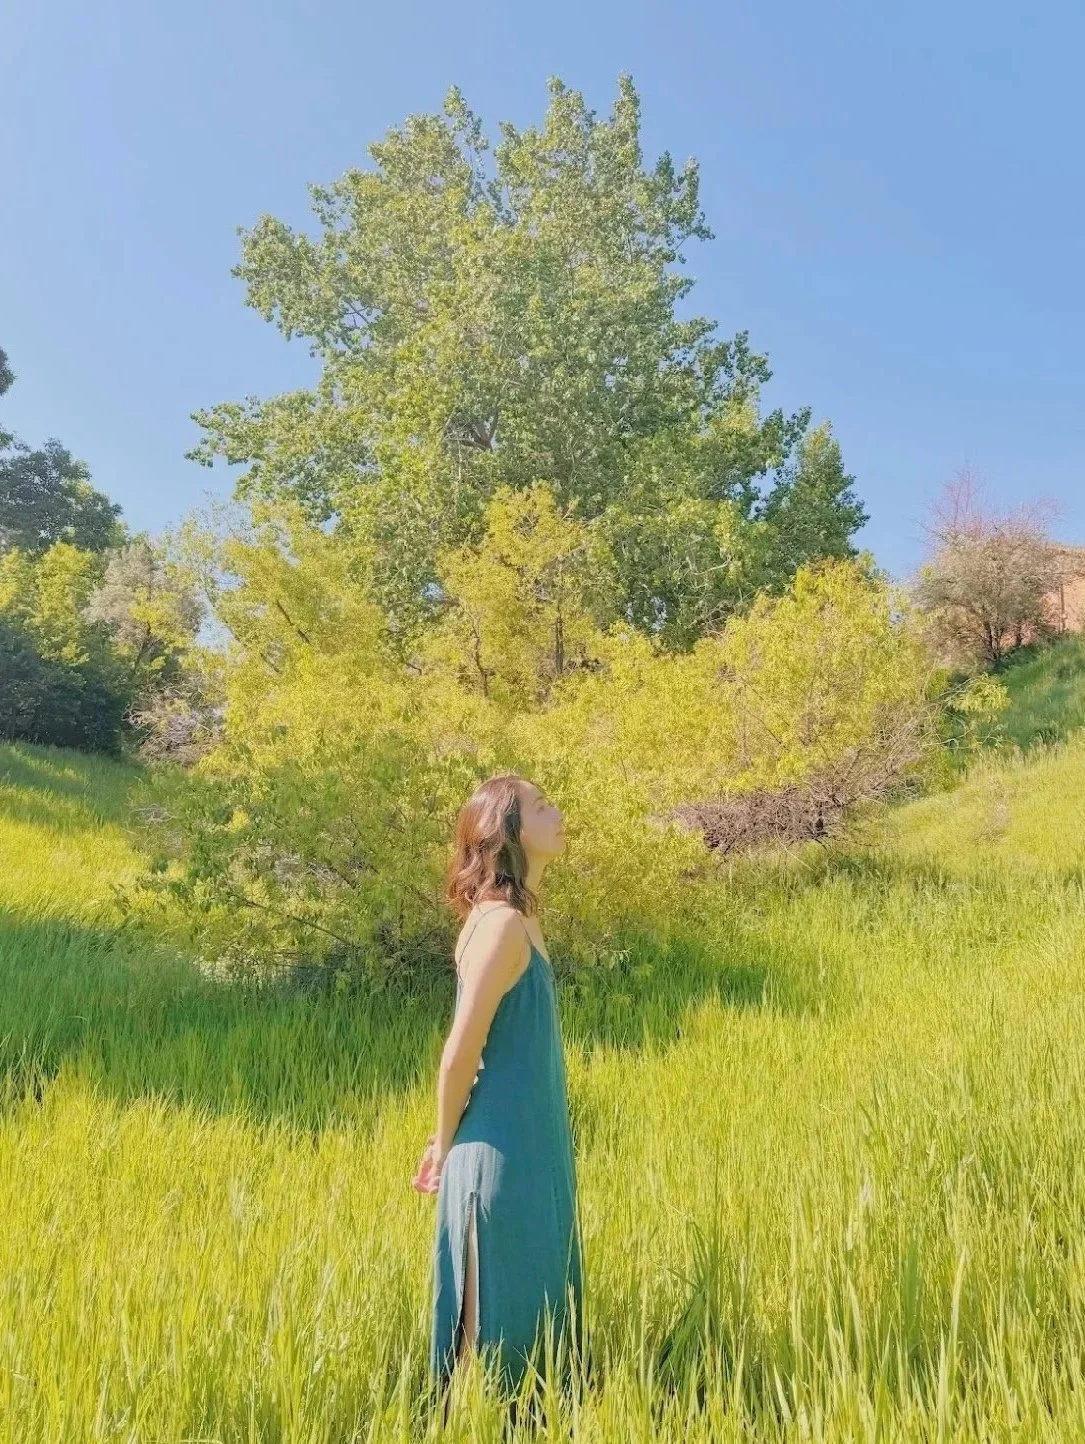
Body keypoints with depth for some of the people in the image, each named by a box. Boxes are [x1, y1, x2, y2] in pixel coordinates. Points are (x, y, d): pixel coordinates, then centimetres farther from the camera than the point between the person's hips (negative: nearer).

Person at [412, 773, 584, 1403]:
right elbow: (461, 1052, -19)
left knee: (539, 1308, 21)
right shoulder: (503, 923, -22)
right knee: (498, 1321, 9)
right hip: (502, 1155, -8)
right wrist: (447, 1146, -5)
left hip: (529, 1149, 8)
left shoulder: (518, 918, 7)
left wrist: (450, 1141, 14)